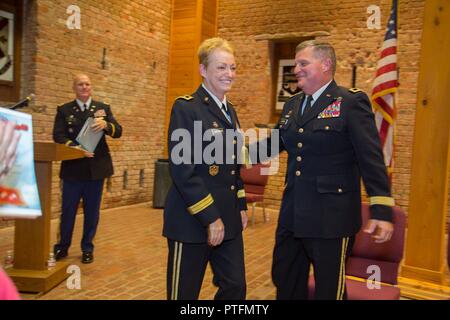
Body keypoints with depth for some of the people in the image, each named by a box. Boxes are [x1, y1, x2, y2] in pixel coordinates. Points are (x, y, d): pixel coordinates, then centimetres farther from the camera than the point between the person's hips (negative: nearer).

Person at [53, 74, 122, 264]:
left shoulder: (103, 108, 8)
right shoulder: (64, 110, 5)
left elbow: (118, 132, -1)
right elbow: (58, 136, -6)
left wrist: (106, 125, -23)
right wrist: (74, 147, -24)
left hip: (96, 168, 1)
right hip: (73, 168, -1)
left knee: (92, 211, 9)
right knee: (68, 210, 8)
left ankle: (87, 248, 23)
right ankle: (62, 246, 26)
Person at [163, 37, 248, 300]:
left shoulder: (230, 111, 13)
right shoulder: (186, 108, -12)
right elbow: (182, 170, -18)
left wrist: (241, 206, 11)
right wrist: (210, 218, -17)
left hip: (229, 219, 8)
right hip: (193, 220, -7)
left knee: (235, 288, 13)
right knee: (185, 293, 7)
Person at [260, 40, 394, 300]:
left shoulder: (352, 102, -11)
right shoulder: (292, 105, 11)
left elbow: (372, 159, -15)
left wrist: (382, 211, -19)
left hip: (331, 217, -7)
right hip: (292, 215, 7)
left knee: (329, 289, 10)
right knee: (285, 282, 20)